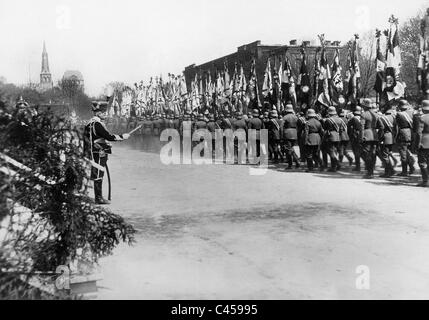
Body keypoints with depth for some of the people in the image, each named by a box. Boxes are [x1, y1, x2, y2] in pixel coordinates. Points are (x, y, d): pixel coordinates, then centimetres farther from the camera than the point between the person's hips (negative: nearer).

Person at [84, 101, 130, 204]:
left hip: (98, 153, 10)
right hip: (99, 153, -10)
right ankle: (99, 198, 1)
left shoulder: (92, 122, 14)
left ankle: (99, 197, 21)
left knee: (98, 176, 14)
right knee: (98, 176, -4)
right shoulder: (97, 124, -18)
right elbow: (109, 137, -22)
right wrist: (122, 137, -14)